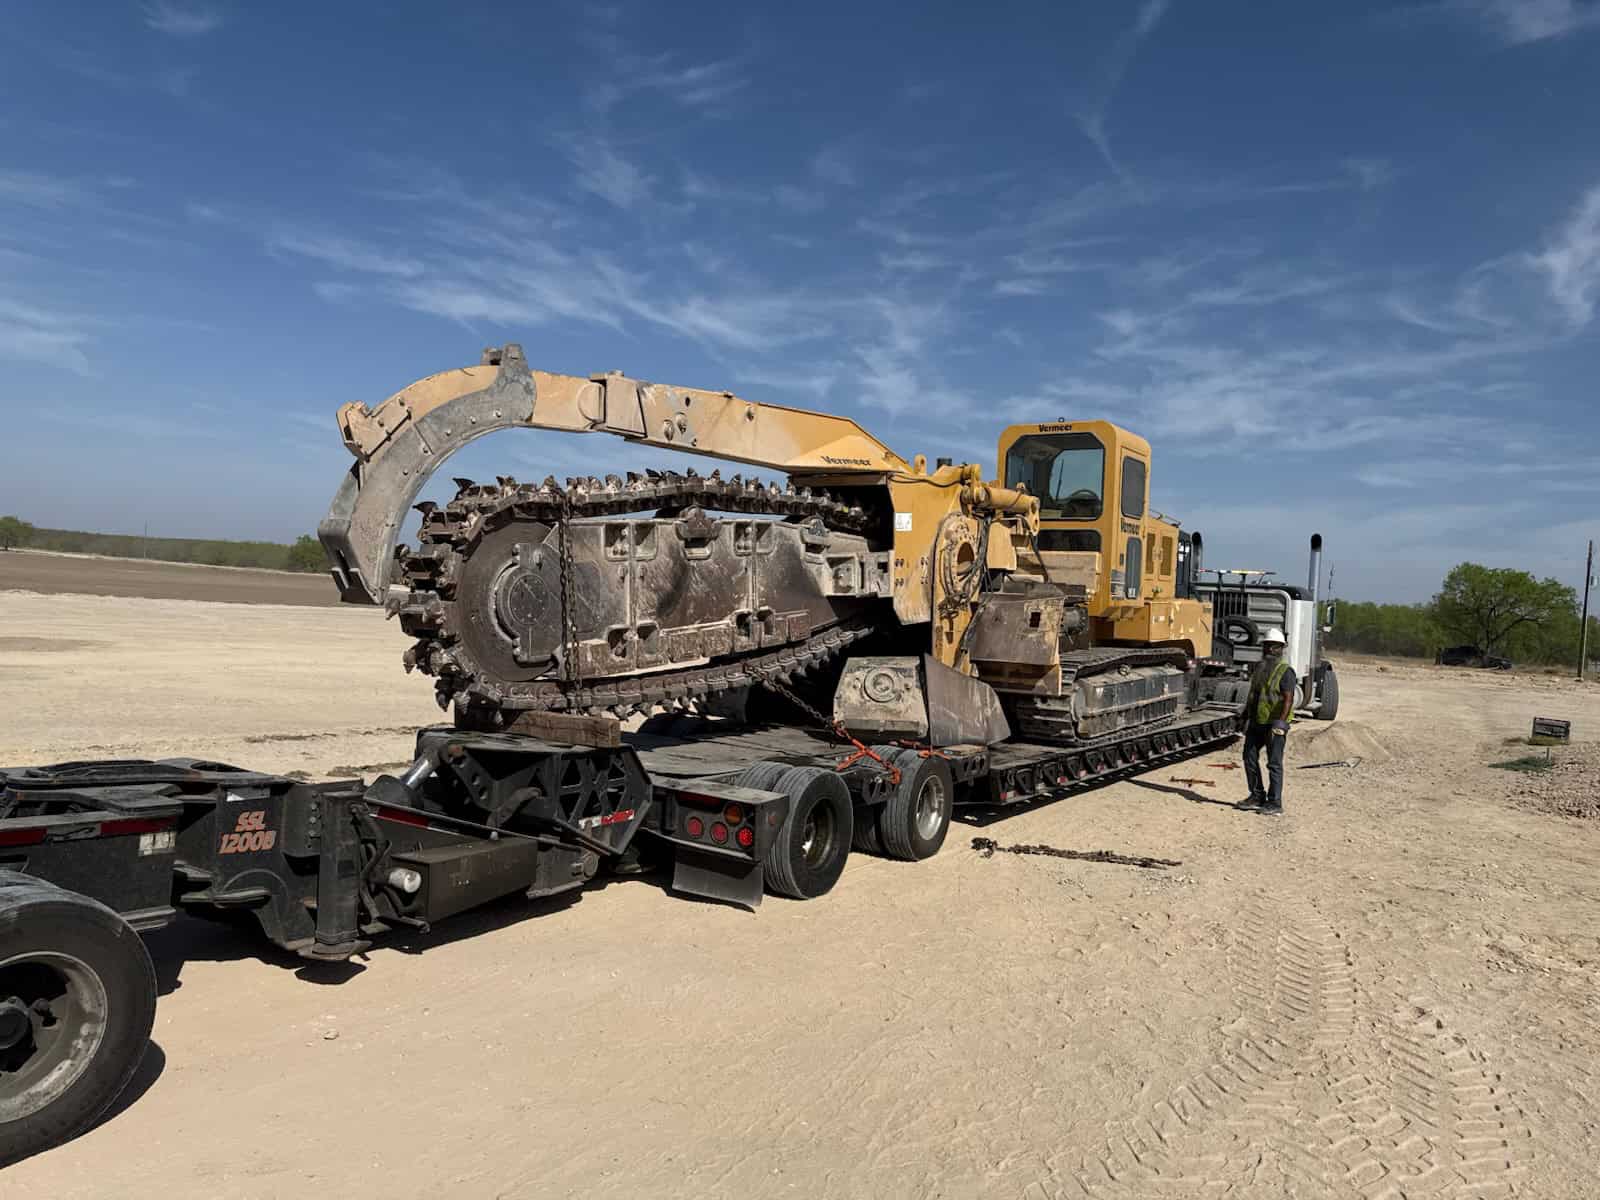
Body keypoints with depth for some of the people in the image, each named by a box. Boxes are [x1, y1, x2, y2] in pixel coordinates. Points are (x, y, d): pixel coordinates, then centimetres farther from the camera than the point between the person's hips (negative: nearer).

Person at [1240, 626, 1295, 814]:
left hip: (1274, 724, -7)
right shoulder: (1259, 668, 12)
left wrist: (1279, 724, -27)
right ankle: (1257, 796, 21)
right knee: (1250, 757, 9)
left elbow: (1288, 699, -19)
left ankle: (1275, 803, 5)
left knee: (1274, 764, -2)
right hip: (1256, 723, 7)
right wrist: (1246, 718, 18)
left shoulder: (1285, 671, -11)